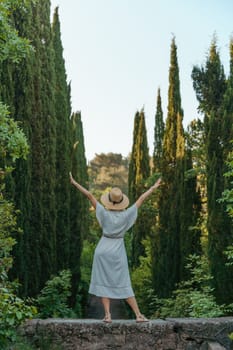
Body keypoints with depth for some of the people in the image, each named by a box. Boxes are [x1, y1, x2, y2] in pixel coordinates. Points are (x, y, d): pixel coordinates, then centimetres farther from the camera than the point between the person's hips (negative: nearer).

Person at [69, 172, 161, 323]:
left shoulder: (104, 214, -12)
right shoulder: (126, 215, -11)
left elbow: (90, 195, -10)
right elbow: (141, 198, -3)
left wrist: (75, 183, -4)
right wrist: (154, 187, 7)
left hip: (103, 250, -1)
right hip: (118, 252, 1)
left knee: (104, 283, 7)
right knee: (124, 285, 5)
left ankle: (108, 315, 1)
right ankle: (139, 315, 4)